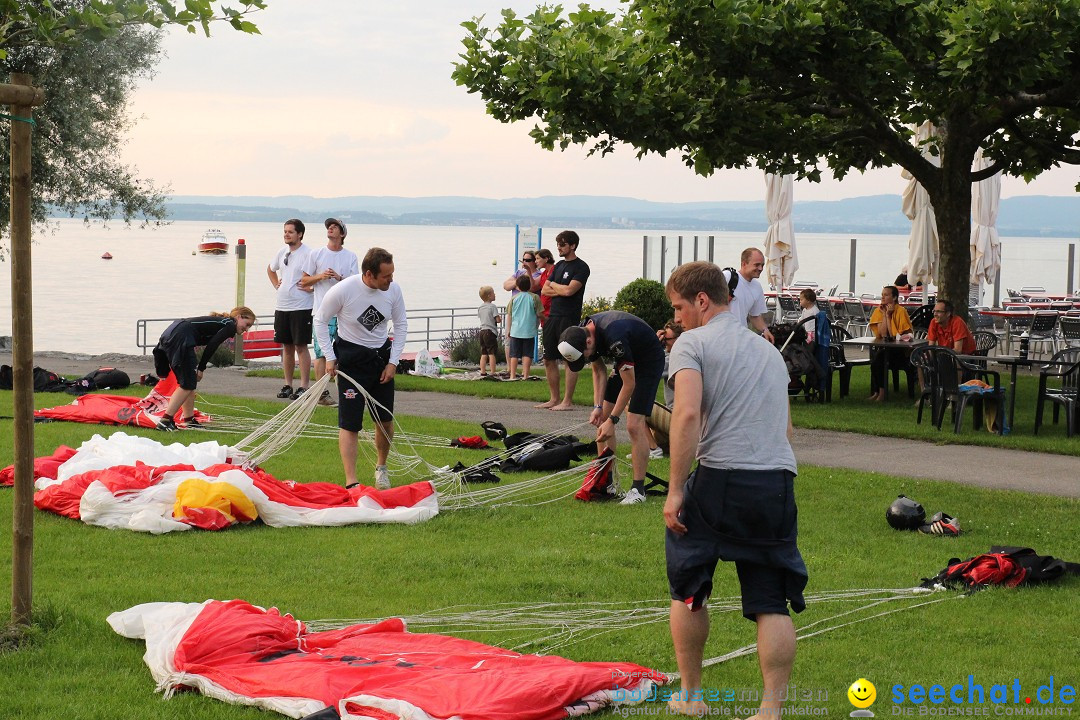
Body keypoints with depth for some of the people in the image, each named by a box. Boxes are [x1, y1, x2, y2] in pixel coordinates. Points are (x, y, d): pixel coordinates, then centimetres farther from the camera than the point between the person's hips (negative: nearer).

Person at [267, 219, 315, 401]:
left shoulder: (308, 253, -12)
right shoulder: (282, 252, 11)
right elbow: (270, 269, 31)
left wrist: (311, 286, -15)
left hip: (301, 307, -7)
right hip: (282, 307, 7)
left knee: (301, 346, -5)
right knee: (287, 347, 11)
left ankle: (304, 387, -3)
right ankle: (288, 385, 18)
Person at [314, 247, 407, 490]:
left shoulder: (393, 289, -10)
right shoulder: (343, 290, -21)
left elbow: (401, 325, 5)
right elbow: (320, 320, -5)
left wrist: (393, 362, 0)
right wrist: (330, 357, -8)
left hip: (382, 356, 4)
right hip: (351, 358, -4)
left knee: (385, 419, 9)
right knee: (349, 423, -8)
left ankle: (381, 467, 33)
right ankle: (351, 483, -5)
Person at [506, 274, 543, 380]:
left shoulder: (514, 298, 2)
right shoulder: (535, 297, -4)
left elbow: (509, 315, 6)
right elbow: (539, 314, -4)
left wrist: (508, 330, 15)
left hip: (515, 331, 1)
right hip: (529, 331, -1)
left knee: (514, 354, 7)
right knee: (527, 354, 2)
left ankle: (513, 375, 7)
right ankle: (525, 375, -2)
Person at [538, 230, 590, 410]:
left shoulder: (581, 267, -6)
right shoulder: (559, 266, 17)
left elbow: (569, 290, -18)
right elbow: (544, 290, 13)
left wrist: (553, 285, 0)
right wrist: (560, 290, -4)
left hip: (569, 319, -8)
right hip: (553, 317, 8)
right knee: (549, 360, 10)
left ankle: (567, 402, -2)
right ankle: (554, 399, 19)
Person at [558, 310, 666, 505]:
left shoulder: (614, 337, -38)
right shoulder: (583, 333, -12)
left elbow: (629, 383, -29)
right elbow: (599, 370, 4)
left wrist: (612, 420, -24)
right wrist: (598, 406, -7)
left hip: (649, 361, -8)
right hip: (626, 362, 8)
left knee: (634, 425, -17)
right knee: (601, 419, 2)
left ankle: (638, 490, -9)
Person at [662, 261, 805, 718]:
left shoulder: (693, 343, 0)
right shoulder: (769, 350, 23)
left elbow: (687, 413, -15)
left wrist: (675, 490, -14)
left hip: (719, 479, -5)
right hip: (778, 481, 5)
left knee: (686, 589, 14)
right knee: (773, 606, 6)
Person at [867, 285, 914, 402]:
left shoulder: (900, 311, -9)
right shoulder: (878, 311, 5)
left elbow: (893, 335, -14)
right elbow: (881, 334, -6)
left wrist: (888, 315, -13)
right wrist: (885, 314, -8)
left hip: (901, 351, -4)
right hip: (883, 347, 4)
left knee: (880, 354, -29)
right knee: (873, 352, -26)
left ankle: (880, 391, -19)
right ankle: (876, 391, -18)